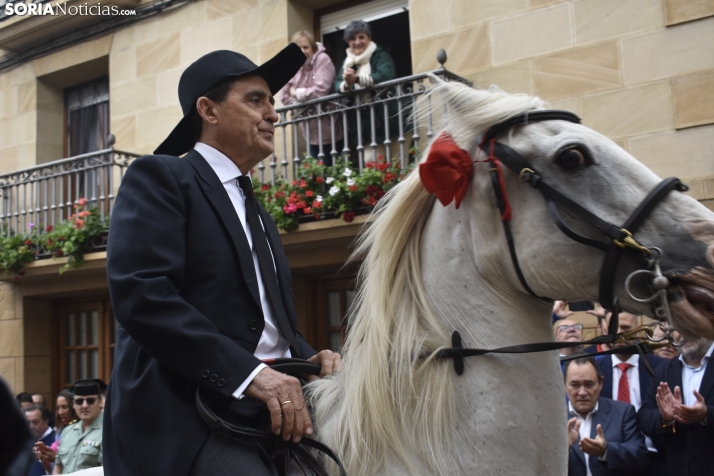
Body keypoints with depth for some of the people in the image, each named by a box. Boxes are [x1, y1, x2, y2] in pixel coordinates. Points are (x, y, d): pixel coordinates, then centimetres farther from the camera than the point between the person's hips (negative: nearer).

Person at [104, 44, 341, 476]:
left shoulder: (259, 215, 23)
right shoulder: (159, 178, -1)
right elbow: (140, 294, -16)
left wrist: (308, 357, 3)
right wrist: (249, 372, -22)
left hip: (270, 416, 8)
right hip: (185, 423, -8)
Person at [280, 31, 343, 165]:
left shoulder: (322, 59, -11)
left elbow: (321, 90, -22)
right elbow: (285, 95, 2)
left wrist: (297, 93, -8)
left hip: (328, 131, -6)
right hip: (311, 132, 6)